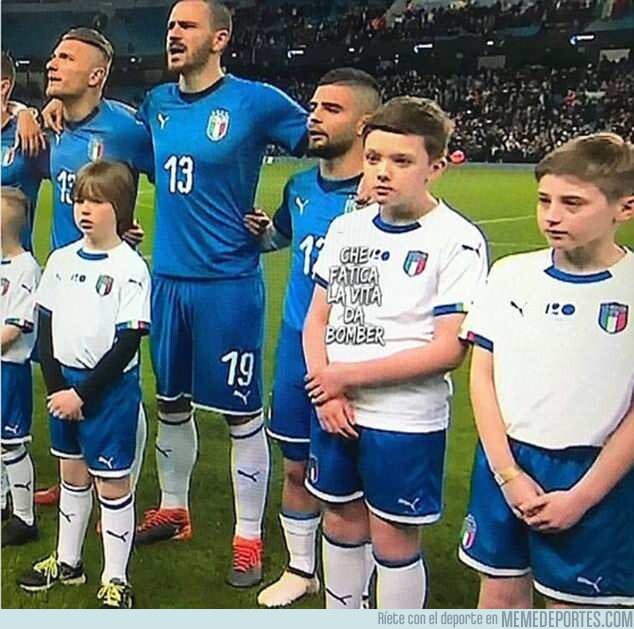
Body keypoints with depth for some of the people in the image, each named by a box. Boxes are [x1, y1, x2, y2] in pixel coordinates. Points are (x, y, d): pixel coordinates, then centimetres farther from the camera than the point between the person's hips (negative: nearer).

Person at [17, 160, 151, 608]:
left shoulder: (130, 267, -13)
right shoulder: (61, 260, 4)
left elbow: (127, 342, -15)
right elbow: (45, 326, 7)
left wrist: (82, 393, -16)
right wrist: (55, 385, -4)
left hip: (110, 387, -6)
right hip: (64, 382, 6)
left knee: (112, 482, 3)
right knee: (72, 473, 19)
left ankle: (116, 580, 17)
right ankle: (68, 562, 36)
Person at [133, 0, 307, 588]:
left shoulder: (255, 101, -8)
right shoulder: (155, 103, 8)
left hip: (228, 281, -5)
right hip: (167, 278, 6)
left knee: (241, 414, 3)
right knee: (171, 403, 18)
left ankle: (248, 537, 19)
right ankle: (172, 509, 38)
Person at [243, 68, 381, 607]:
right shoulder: (301, 187, 5)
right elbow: (277, 236, 25)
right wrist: (254, 229, 4)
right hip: (296, 346, 6)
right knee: (297, 468, 17)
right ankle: (300, 570, 38)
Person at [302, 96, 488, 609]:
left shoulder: (458, 241, -13)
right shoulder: (346, 228, 6)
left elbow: (448, 349, -18)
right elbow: (317, 319, 9)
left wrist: (349, 376, -15)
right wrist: (324, 389, -8)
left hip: (406, 421, -6)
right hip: (334, 412, 6)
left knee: (395, 541, 7)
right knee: (341, 523, 19)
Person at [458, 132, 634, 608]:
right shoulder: (511, 274, 0)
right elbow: (482, 376, 1)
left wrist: (581, 496, -10)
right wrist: (507, 473, -7)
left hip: (592, 476, -3)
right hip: (504, 463, 3)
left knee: (573, 604, 10)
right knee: (501, 591, 14)